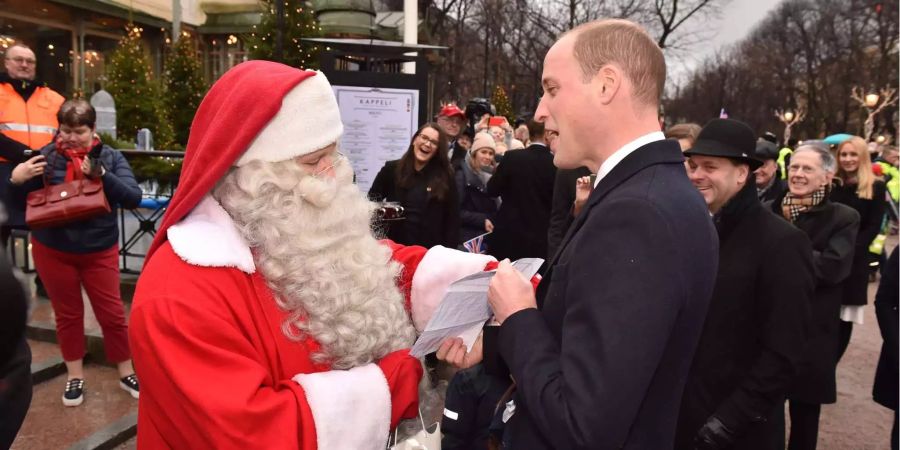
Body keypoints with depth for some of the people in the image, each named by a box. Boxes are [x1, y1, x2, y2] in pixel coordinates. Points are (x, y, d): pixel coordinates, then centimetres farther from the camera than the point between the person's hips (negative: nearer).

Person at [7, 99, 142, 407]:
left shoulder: (110, 157, -8)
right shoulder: (46, 157, -5)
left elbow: (133, 198, -19)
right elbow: (22, 203, 2)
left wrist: (102, 174, -32)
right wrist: (16, 180, -19)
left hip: (100, 251, -1)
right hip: (52, 251, 2)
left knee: (112, 313, 6)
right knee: (67, 314, 15)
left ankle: (127, 373, 23)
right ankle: (74, 376, 32)